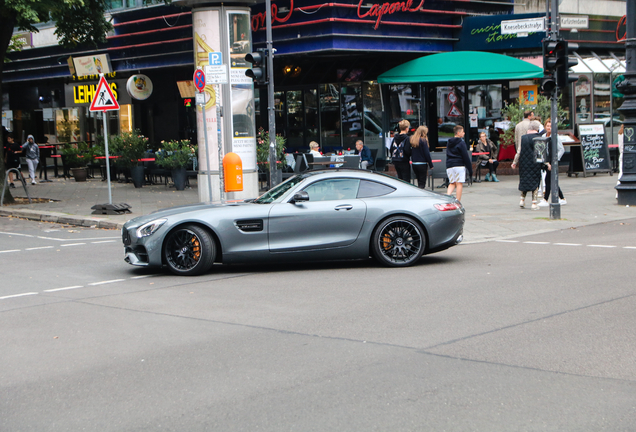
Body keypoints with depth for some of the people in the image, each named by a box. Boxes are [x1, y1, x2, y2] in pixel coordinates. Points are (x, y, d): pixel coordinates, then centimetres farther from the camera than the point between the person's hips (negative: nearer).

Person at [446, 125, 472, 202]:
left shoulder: (449, 142, 15)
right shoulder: (461, 143, -8)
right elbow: (466, 157, -9)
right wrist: (470, 169, -5)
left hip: (449, 166, 6)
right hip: (459, 165, -6)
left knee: (452, 183, 12)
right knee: (459, 183, 0)